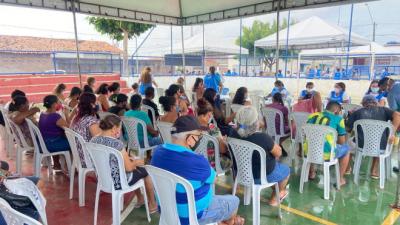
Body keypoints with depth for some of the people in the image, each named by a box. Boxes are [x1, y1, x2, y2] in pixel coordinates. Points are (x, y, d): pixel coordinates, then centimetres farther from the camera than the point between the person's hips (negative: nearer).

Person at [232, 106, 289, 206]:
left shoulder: (234, 135, -16)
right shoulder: (262, 137, -32)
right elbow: (278, 153, -17)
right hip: (262, 176, -5)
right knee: (286, 169, 26)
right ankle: (274, 198, 41)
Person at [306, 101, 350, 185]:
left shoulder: (312, 115, 12)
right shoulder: (338, 119, 3)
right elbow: (342, 142, 7)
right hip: (326, 154, -4)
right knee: (346, 148, 25)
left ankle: (311, 173, 46)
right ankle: (340, 179, 32)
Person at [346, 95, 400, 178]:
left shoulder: (357, 112, 2)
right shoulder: (383, 110, 6)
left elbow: (347, 129, 4)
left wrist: (351, 116, 22)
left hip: (362, 145, -1)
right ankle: (374, 171, 38)